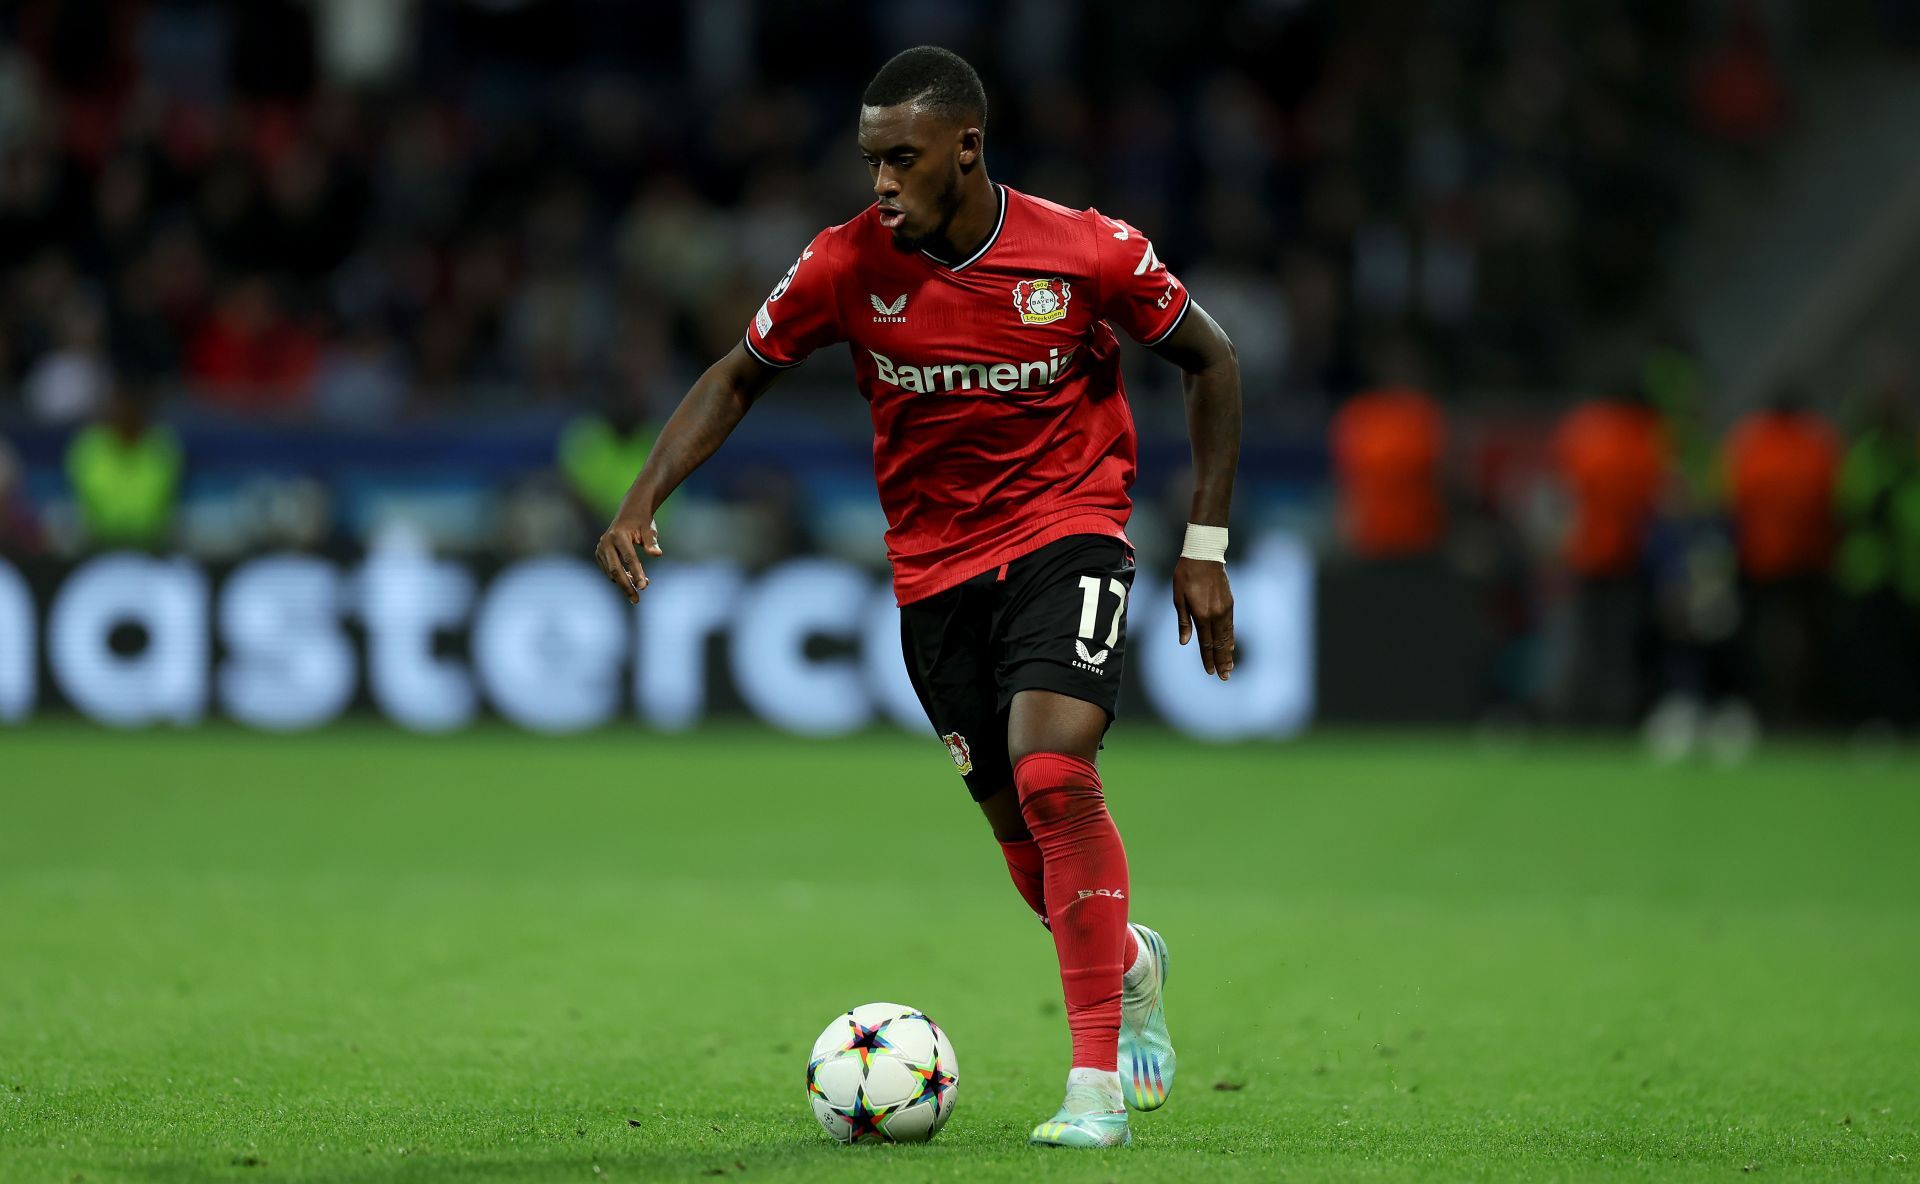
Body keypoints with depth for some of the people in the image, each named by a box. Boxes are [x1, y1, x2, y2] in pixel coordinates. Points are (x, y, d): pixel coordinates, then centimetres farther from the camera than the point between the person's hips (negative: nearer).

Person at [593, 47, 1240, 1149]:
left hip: (1069, 529, -3)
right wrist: (645, 501, -12)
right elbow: (738, 379, 3)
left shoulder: (1089, 251, -14)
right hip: (934, 556, 3)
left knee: (1052, 773, -24)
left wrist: (1206, 547, -1)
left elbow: (1211, 361, 1)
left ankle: (1097, 1080, -17)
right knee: (1018, 821, 5)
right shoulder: (849, 263, -10)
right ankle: (1129, 963, 40)